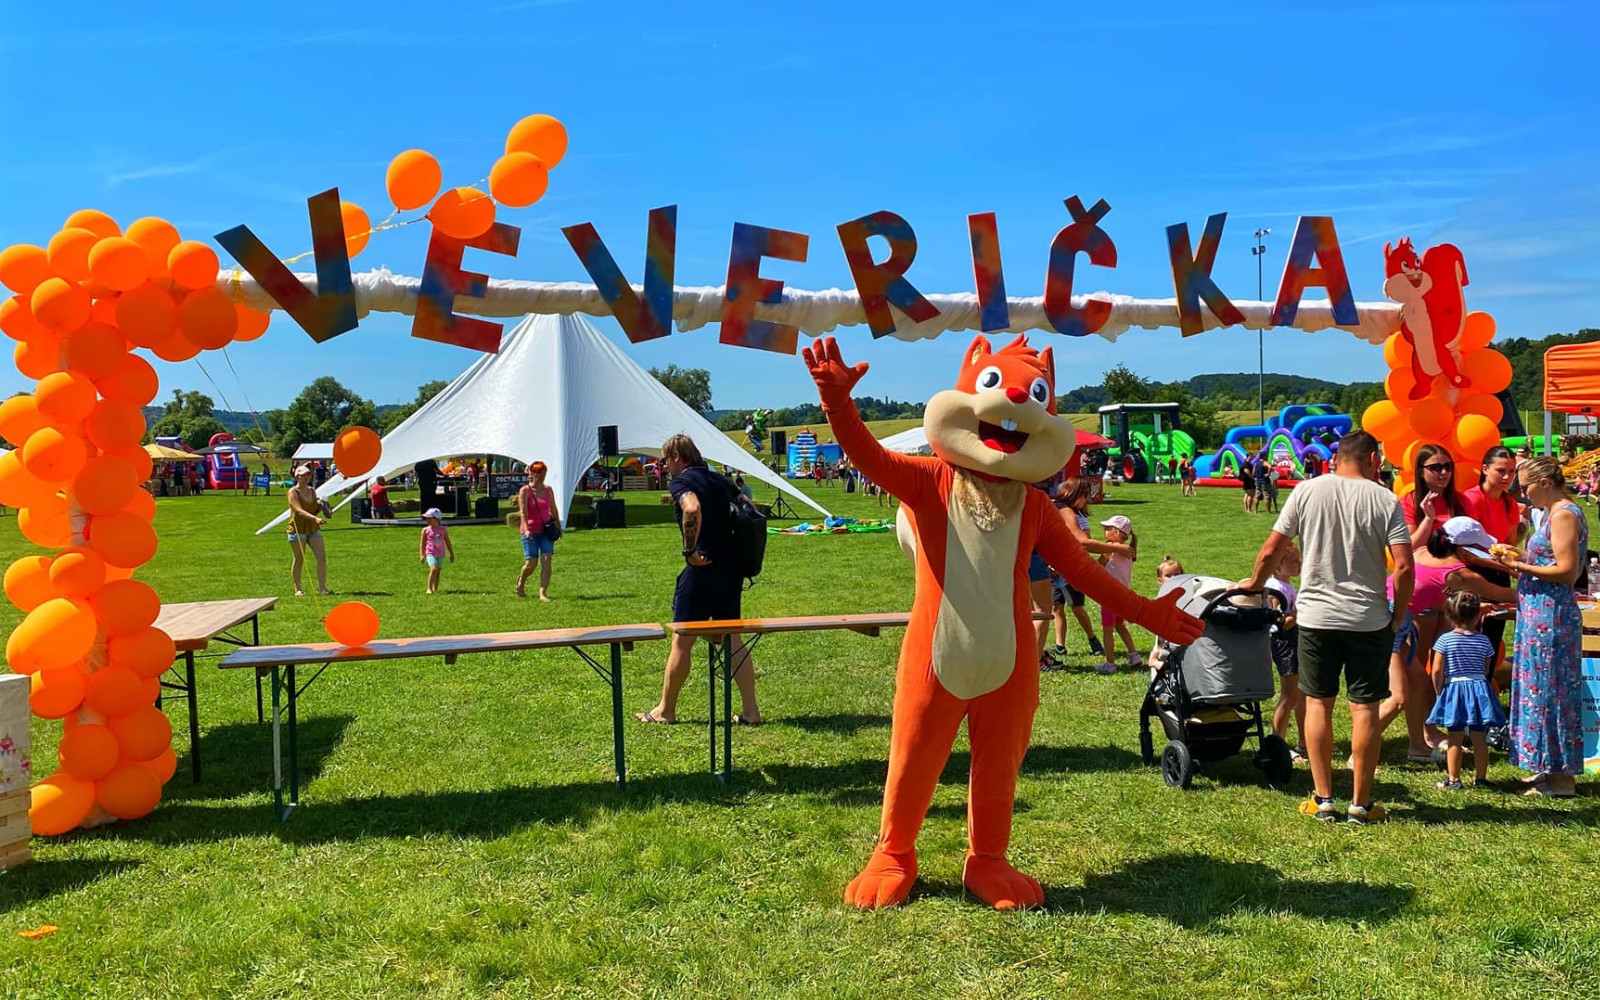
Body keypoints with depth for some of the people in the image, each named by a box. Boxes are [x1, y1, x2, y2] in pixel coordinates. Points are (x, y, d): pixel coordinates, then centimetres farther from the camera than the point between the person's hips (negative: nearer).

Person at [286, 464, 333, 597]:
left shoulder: (312, 490, 8)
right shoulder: (293, 492, -11)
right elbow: (299, 511, -25)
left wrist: (321, 507, -2)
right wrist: (315, 518, -39)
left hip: (313, 528, 5)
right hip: (297, 529, -5)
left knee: (322, 557, -5)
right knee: (299, 560, 2)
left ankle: (322, 588, -1)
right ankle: (297, 589, 14)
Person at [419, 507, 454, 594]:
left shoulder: (443, 530, 2)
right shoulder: (426, 530, -2)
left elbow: (448, 543, 10)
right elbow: (423, 543, 4)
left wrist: (452, 554, 13)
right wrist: (422, 555, 1)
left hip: (441, 554, 3)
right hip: (430, 554, -3)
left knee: (438, 572, 7)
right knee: (434, 569, -21)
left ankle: (435, 589, 17)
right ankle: (429, 588, -16)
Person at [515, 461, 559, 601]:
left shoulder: (548, 490, 6)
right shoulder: (524, 491, -8)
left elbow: (553, 510, 16)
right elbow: (523, 512, -16)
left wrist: (558, 526, 14)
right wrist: (526, 530, -28)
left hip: (546, 531, 4)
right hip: (530, 532, -3)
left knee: (547, 560, -11)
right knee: (531, 563, -3)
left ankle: (543, 593, -10)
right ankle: (521, 581, 30)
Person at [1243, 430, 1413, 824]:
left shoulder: (1307, 491, -1)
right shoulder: (1384, 500, -5)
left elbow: (1271, 550, -1)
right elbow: (1404, 567, -11)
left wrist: (1256, 583, 17)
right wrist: (1398, 615, 3)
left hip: (1315, 616, 1)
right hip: (1368, 619, -1)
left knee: (1318, 703, 11)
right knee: (1364, 708, 7)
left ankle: (1322, 799, 13)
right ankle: (1361, 803, 14)